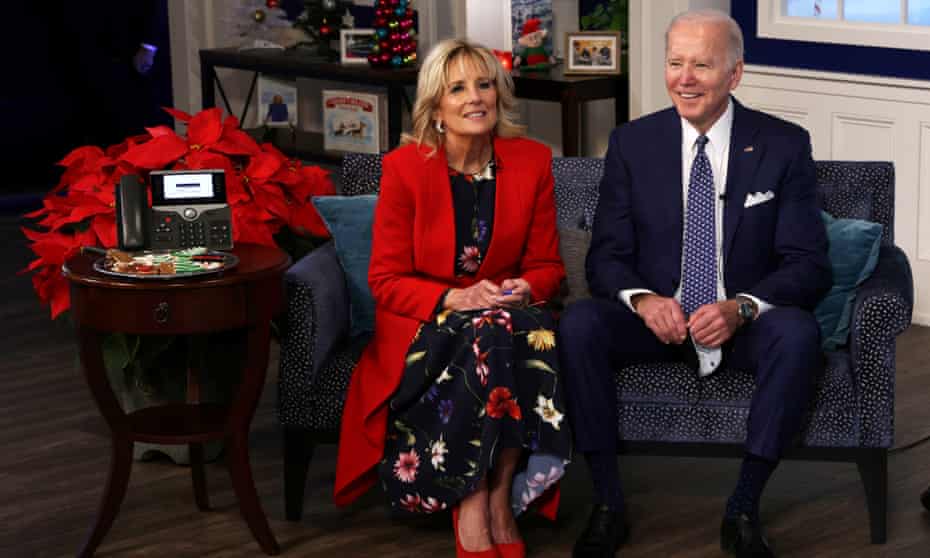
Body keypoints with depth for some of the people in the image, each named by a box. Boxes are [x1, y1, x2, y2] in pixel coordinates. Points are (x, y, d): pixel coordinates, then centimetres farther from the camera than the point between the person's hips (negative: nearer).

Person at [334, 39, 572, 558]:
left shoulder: (532, 160, 2)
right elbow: (386, 280, -5)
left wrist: (527, 288, -16)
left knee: (535, 333, -33)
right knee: (489, 338, -35)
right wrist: (454, 299, -22)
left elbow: (547, 266, 8)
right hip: (423, 327, -2)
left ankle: (501, 500, -23)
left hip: (507, 313, 2)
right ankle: (472, 513, -26)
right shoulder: (405, 166, -6)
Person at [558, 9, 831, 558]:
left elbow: (808, 265, -8)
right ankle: (609, 506, -17)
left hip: (746, 322, -1)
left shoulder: (784, 145, -4)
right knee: (578, 324, -28)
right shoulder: (632, 143, 0)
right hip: (657, 316, 1)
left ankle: (744, 509, -20)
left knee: (798, 333, -34)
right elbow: (606, 255, 0)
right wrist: (643, 300, -24)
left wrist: (741, 308, -27)